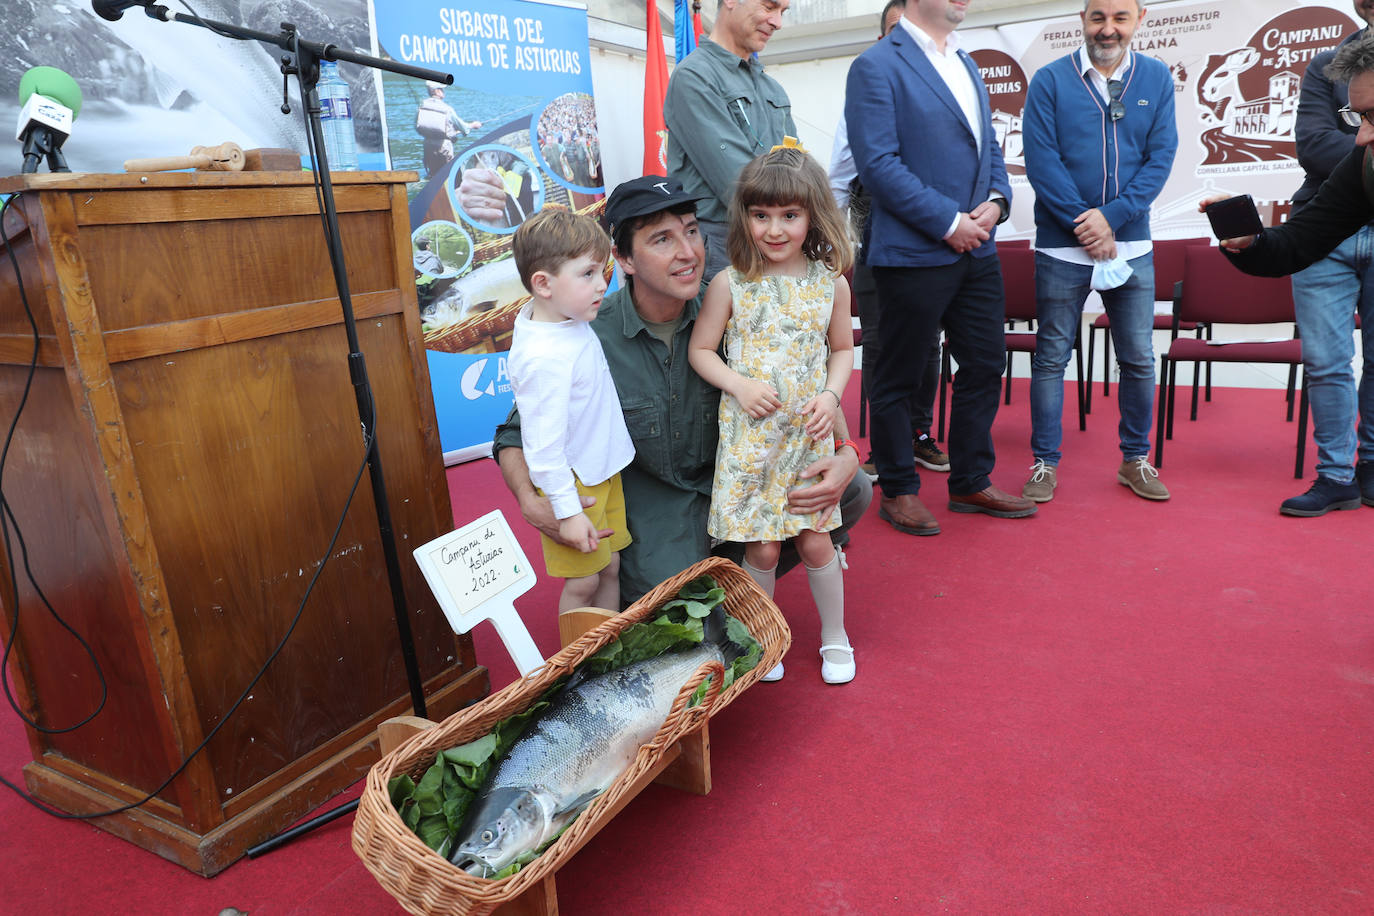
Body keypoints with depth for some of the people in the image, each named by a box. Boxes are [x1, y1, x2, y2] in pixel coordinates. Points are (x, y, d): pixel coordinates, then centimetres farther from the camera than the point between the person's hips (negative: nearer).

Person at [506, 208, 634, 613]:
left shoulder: (568, 318, -3)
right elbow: (544, 446, -28)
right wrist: (567, 512, -24)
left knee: (610, 566, 18)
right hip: (571, 482, -9)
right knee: (582, 580, 4)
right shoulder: (545, 359, -31)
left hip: (603, 470, 9)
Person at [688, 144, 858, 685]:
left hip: (809, 434, 1)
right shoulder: (730, 284, -5)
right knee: (761, 548, 5)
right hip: (749, 434, -1)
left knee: (814, 541, 7)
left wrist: (831, 395, -6)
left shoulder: (831, 283, 0)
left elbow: (843, 349, 11)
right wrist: (739, 385, -15)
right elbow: (700, 350, 1)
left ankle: (835, 637, 30)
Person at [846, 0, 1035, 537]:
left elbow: (988, 146, 20)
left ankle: (971, 483, 27)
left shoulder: (967, 65, 17)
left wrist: (997, 200, -1)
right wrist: (949, 222, -16)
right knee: (898, 377, 5)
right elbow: (879, 165, -17)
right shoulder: (877, 66, -8)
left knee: (984, 367, 12)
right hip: (913, 253, -8)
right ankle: (897, 492, 19)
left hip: (977, 251, 8)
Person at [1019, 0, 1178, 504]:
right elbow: (1040, 160, -8)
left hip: (1131, 246, 3)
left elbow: (1161, 156, 0)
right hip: (1062, 248, -2)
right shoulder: (1050, 80, 0)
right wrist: (1085, 224, -13)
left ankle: (1136, 459, 22)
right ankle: (1044, 463, 13)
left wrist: (1112, 216, -14)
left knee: (1139, 358, 7)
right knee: (1051, 356, 3)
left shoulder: (1155, 78, 7)